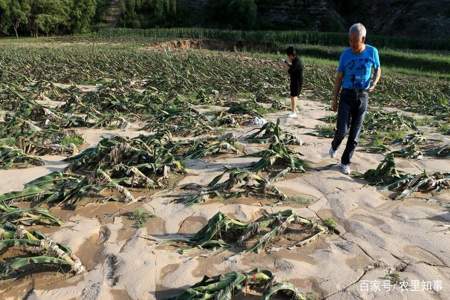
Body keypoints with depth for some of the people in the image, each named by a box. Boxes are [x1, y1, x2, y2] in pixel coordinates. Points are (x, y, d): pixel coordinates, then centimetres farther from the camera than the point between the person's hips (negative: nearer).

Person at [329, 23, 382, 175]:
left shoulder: (372, 52, -2)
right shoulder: (345, 54, -3)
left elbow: (378, 70, 13)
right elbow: (339, 78, 2)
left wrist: (374, 84, -9)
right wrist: (334, 100, 1)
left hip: (362, 97, 1)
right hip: (346, 95, -1)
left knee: (355, 133, 3)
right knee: (342, 130, -11)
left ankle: (345, 162, 17)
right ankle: (334, 146, 24)